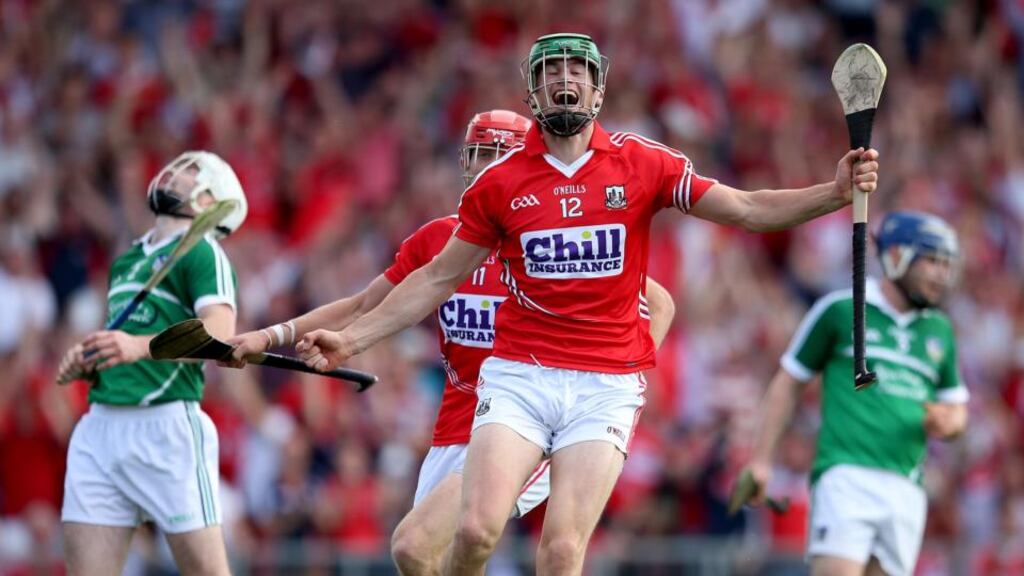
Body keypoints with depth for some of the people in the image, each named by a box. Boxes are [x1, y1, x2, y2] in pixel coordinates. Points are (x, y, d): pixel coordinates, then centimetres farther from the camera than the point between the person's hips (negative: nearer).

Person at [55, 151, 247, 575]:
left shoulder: (202, 252, -1)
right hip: (99, 427, 7)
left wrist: (140, 346, -33)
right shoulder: (125, 261, 23)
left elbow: (220, 334, -18)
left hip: (166, 425, -7)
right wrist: (83, 363, 9)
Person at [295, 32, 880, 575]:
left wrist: (836, 192, -12)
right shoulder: (500, 182, 5)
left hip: (607, 387, 0)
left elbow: (748, 210, 2)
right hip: (518, 377, 1)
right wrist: (351, 340, 8)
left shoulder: (644, 164, 3)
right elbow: (439, 278, 12)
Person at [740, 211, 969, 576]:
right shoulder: (840, 309, 6)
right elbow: (788, 382, 11)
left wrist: (947, 423, 2)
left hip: (906, 489, 4)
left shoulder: (939, 330, 20)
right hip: (846, 476, -4)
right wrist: (760, 460, 5)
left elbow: (957, 410, 27)